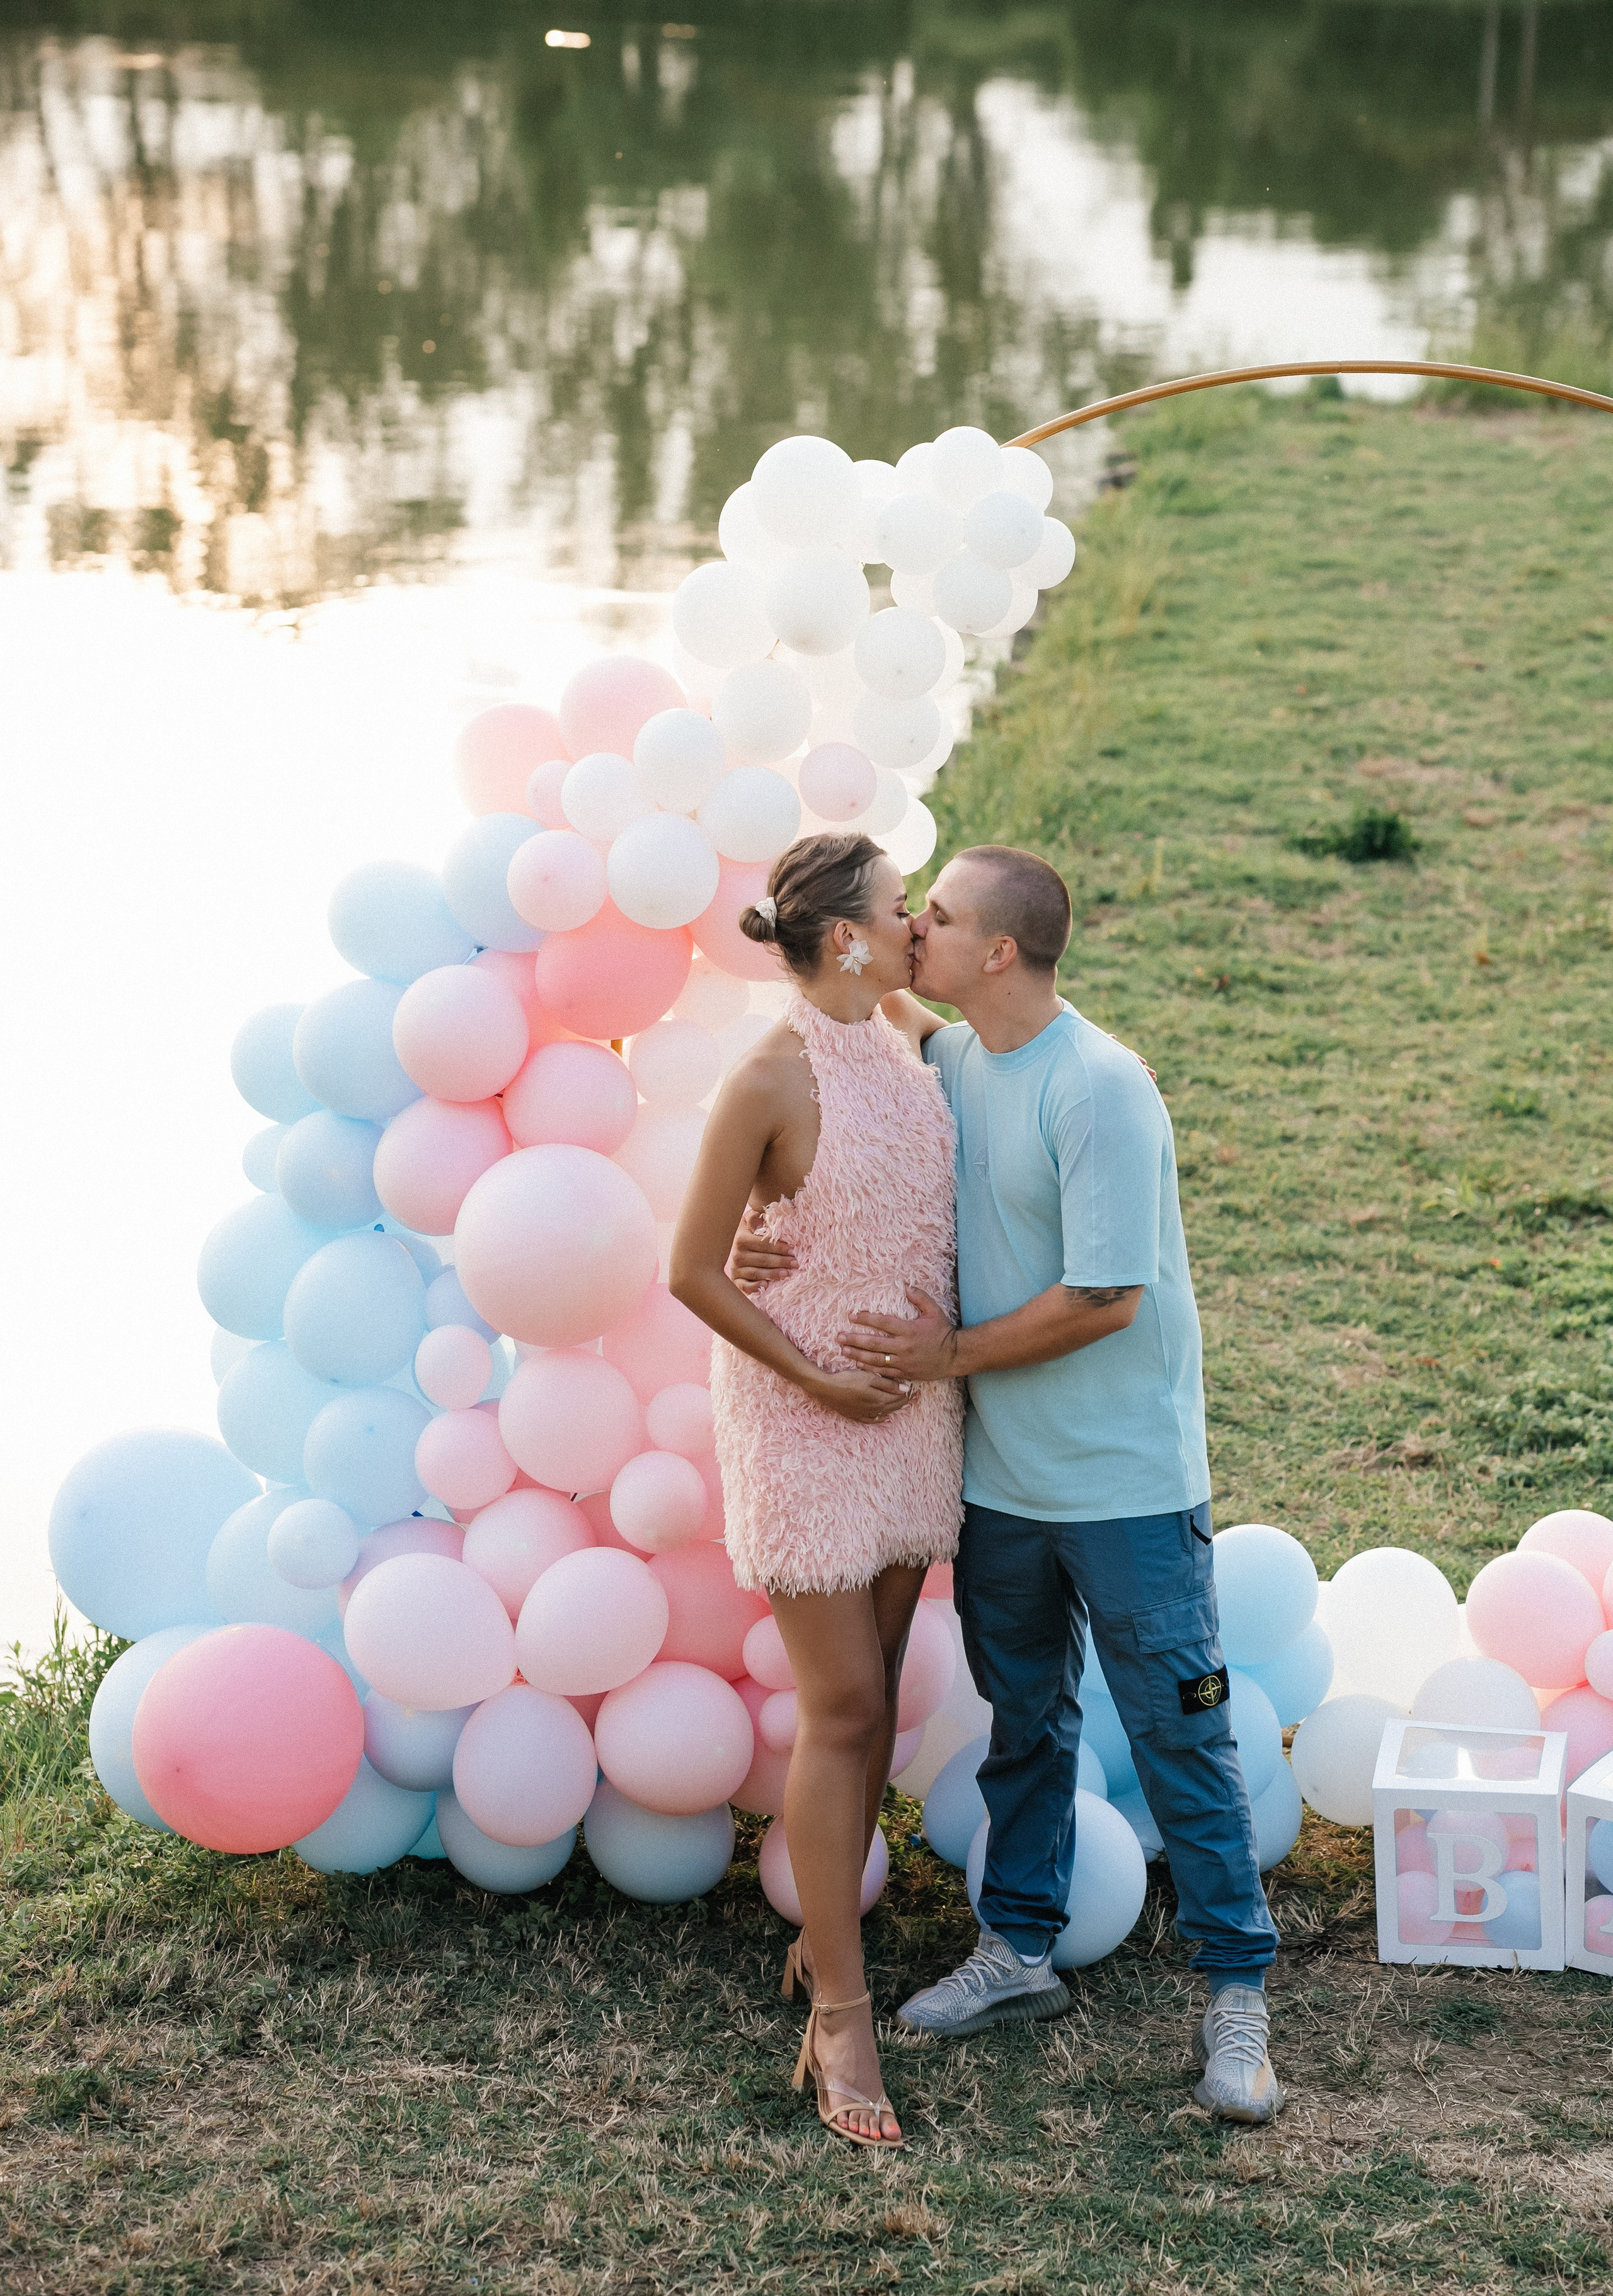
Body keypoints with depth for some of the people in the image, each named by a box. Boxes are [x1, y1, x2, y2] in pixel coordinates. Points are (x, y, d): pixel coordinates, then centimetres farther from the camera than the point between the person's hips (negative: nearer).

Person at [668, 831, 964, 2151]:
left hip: (915, 1412, 7)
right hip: (805, 1421, -7)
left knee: (871, 1698, 14)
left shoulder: (913, 1054, 5)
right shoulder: (771, 1083, -17)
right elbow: (695, 1273, -13)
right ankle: (839, 2018, -1)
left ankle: (830, 1934, 28)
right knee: (841, 1708, -6)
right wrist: (814, 1378, -14)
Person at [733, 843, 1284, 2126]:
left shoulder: (1099, 1091, -20)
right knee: (1023, 1721, 19)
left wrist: (953, 1356, -13)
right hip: (999, 1477, 7)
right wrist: (776, 1247, -7)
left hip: (1124, 1484, -7)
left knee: (1181, 1733, 0)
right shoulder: (948, 1063, 3)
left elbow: (1105, 1299, -21)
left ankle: (1239, 1995, 8)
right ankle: (1019, 1955, 32)